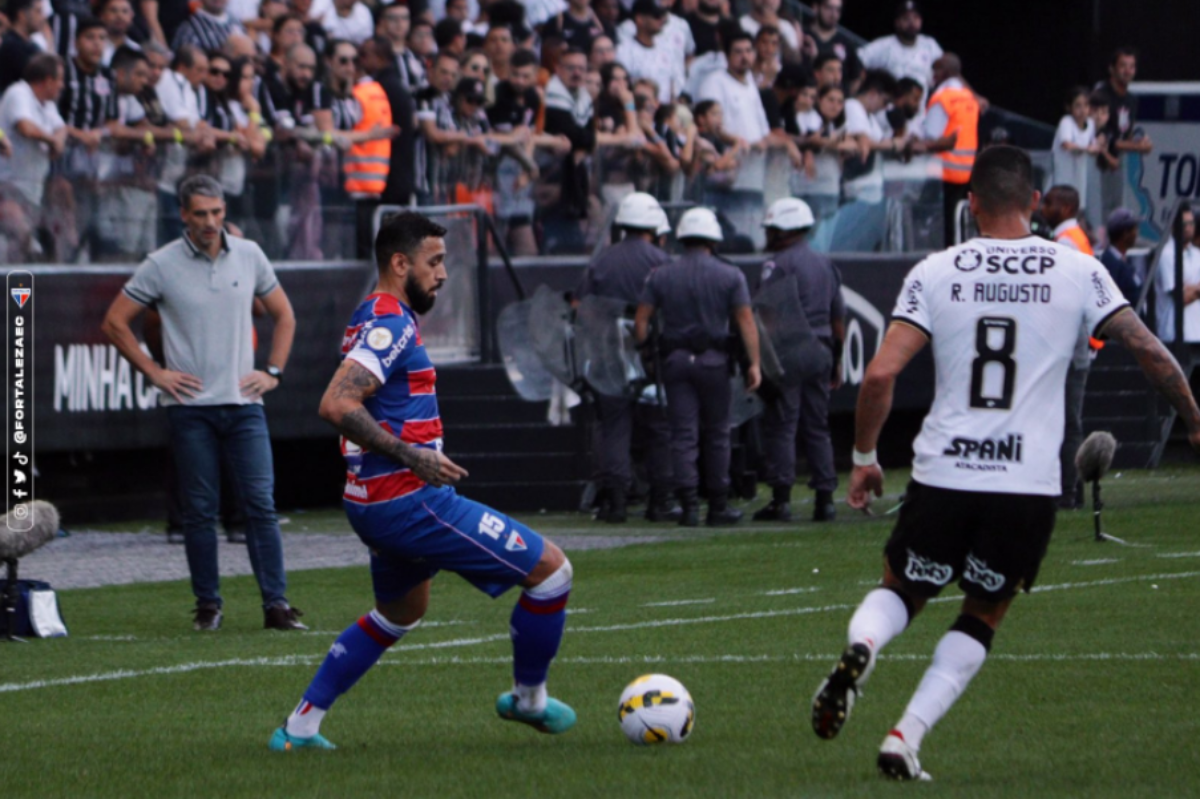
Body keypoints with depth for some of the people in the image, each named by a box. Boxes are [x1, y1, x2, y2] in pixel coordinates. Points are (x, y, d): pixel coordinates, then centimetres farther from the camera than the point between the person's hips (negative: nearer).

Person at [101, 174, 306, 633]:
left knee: (261, 504, -5)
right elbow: (115, 323, 3)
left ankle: (276, 604, -5)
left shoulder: (249, 256, 7)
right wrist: (154, 372, -1)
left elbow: (283, 315, 20)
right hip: (190, 407, -2)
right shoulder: (162, 265, -2)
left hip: (243, 402, 2)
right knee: (200, 510, 1)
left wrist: (273, 372, 10)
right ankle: (208, 606, 9)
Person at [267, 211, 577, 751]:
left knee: (400, 613, 32)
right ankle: (528, 697, 13)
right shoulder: (391, 325, -16)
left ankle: (300, 727, 28)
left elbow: (346, 406, 27)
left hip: (373, 501, 11)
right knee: (550, 568, -5)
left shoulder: (374, 319, 15)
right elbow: (336, 405, -28)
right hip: (409, 501, -11)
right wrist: (410, 456, -25)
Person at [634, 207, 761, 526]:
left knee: (683, 436, 0)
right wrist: (754, 363, -6)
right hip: (714, 361, -1)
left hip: (675, 359, 1)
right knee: (717, 435, 8)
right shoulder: (730, 276, 0)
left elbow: (641, 320, 0)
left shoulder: (660, 276, 5)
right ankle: (718, 506, 11)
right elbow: (745, 320, -6)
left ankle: (689, 504, -10)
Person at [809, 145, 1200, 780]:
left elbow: (880, 376, -5)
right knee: (983, 616, 17)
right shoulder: (1078, 271, 2)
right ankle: (906, 737, 2)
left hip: (943, 472, 0)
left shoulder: (935, 273, 2)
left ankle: (861, 646, -14)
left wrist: (864, 457, 8)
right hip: (1030, 484, 0)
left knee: (900, 591, 21)